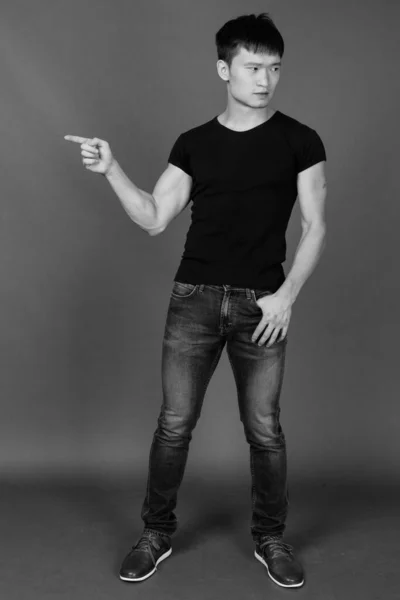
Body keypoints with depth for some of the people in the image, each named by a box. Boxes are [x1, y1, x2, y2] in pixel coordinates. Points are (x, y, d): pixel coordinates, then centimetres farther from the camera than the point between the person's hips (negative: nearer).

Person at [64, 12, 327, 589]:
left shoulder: (299, 141, 2)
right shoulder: (193, 143, 8)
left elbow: (315, 226, 0)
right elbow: (154, 218, 4)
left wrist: (287, 293, -11)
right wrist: (111, 169, -8)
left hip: (262, 304, -1)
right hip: (194, 299, 2)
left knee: (264, 429, 4)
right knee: (174, 423, 4)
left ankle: (270, 537, 26)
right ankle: (157, 533, 24)